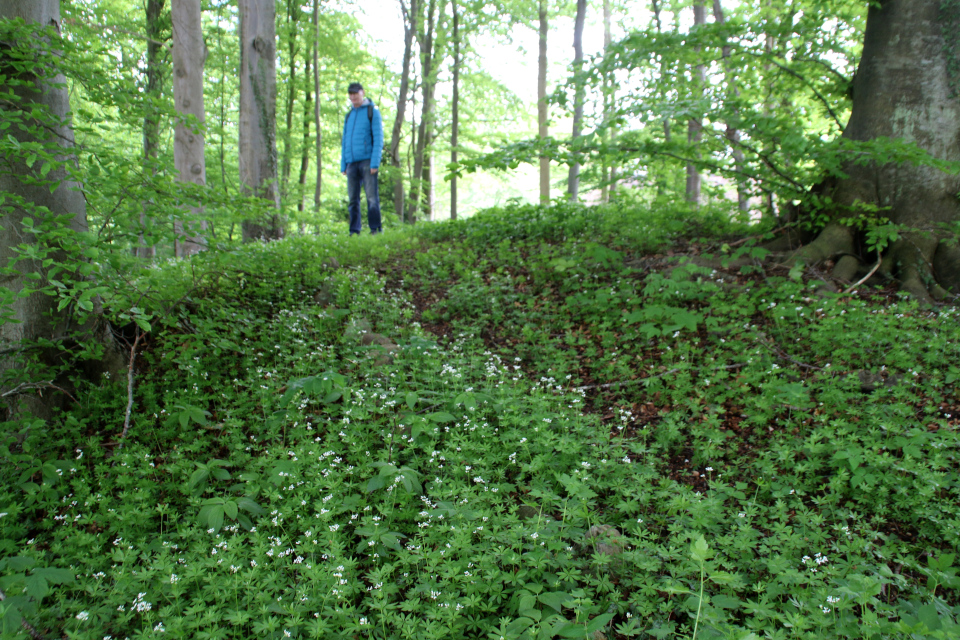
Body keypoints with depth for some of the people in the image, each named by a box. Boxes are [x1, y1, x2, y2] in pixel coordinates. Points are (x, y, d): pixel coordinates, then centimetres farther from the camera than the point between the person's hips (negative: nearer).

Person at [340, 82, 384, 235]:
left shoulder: (372, 111, 5)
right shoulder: (349, 115, 21)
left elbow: (378, 139, -3)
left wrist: (375, 163, -12)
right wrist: (343, 165, 13)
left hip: (367, 161, -5)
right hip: (351, 162, 5)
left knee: (372, 197, -9)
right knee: (353, 199, 2)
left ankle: (376, 229, -6)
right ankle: (354, 232, 4)